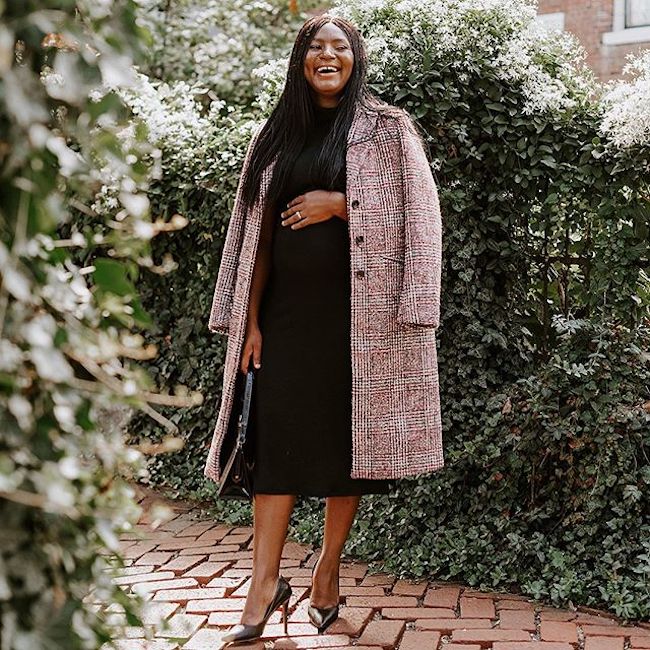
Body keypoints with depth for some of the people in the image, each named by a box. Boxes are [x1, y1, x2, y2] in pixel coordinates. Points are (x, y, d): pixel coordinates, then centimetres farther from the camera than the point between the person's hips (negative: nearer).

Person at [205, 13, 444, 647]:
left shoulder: (386, 128, 2)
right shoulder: (276, 135, 12)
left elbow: (414, 216, -4)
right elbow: (257, 233, 9)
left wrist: (339, 203, -13)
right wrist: (250, 319, 3)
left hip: (357, 309, -2)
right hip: (286, 309, 3)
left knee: (347, 437, 4)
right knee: (275, 439, -1)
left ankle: (328, 568, 19)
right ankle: (265, 584, 5)